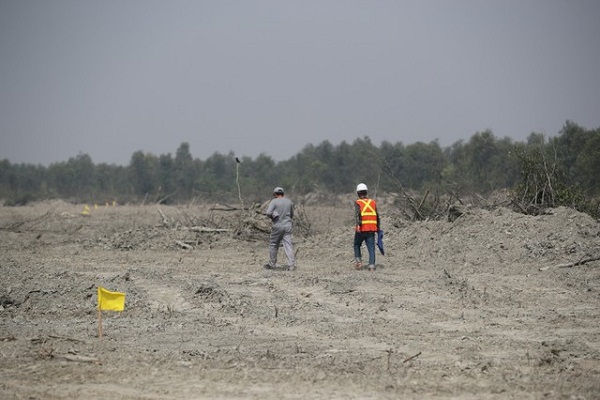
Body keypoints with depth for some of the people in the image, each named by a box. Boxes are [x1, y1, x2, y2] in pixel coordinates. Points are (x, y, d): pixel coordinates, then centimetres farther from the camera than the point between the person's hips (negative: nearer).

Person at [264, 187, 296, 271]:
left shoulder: (274, 202, -7)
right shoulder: (289, 202, 8)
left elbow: (268, 213, -18)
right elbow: (292, 215, 19)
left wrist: (272, 217, 2)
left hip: (278, 226, -3)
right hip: (288, 225, 4)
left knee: (273, 245, 12)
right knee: (288, 245, -1)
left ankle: (271, 264, 20)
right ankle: (291, 264, -11)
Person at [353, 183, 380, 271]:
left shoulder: (358, 203, -1)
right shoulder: (373, 202, 10)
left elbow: (357, 214, -18)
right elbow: (377, 216, 13)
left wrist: (357, 225, -29)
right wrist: (378, 228, 23)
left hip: (361, 229, -2)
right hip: (372, 229, 2)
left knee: (357, 245, 18)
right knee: (371, 248, 2)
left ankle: (358, 261, 7)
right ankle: (371, 266, -5)